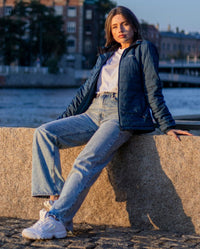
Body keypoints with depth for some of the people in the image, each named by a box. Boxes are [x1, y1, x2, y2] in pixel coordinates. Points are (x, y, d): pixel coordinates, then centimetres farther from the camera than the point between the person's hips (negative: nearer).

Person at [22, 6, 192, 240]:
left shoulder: (144, 49, 11)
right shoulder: (106, 55, 27)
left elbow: (153, 91, 5)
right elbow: (86, 89, 28)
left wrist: (167, 126, -2)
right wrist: (63, 119, 24)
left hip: (122, 116, -6)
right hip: (93, 114, 7)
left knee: (86, 163, -29)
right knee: (44, 133, -18)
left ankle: (56, 220, -37)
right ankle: (55, 200, -27)